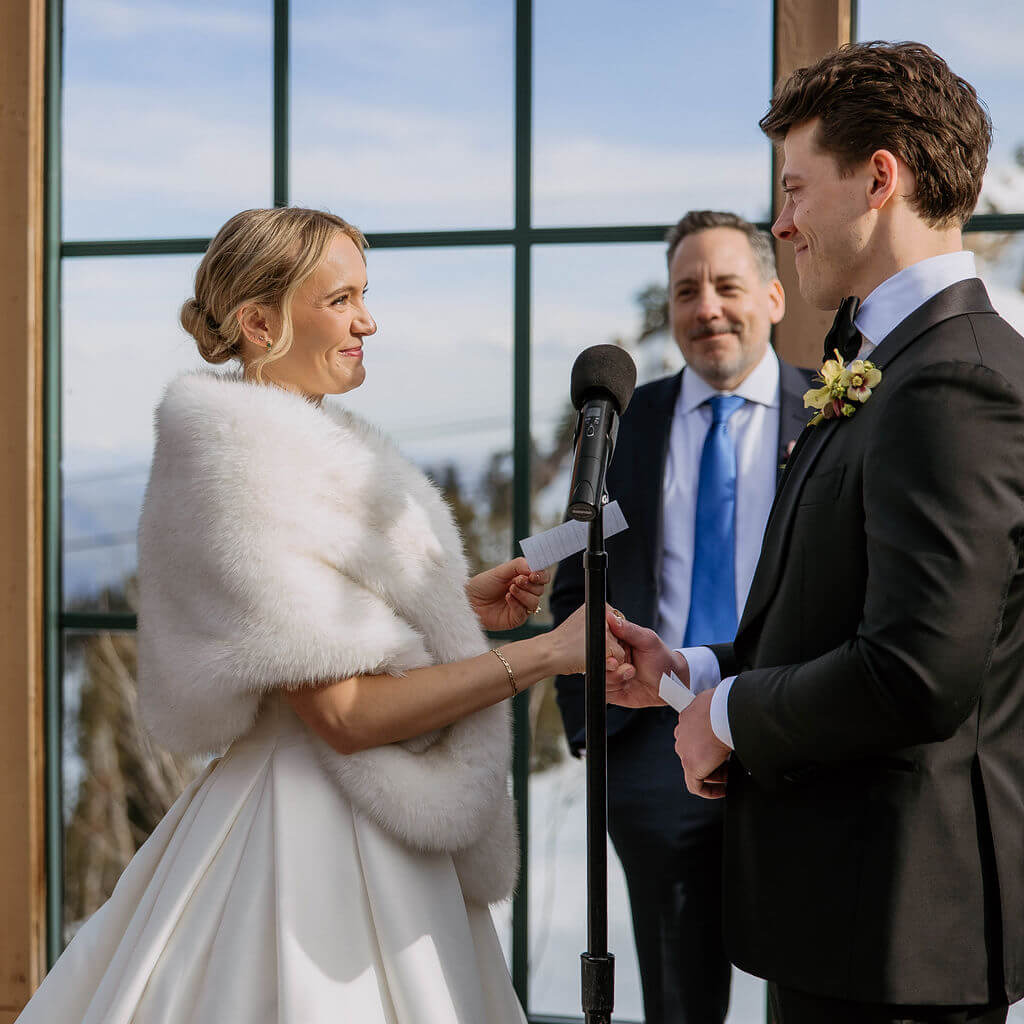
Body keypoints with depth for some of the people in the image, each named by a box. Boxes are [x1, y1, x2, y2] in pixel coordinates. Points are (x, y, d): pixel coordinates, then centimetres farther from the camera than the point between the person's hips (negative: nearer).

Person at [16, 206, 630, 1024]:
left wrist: (457, 606, 8)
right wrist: (546, 654, -23)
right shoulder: (244, 465, -19)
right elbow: (343, 712, -23)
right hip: (311, 834, -9)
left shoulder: (308, 446, 10)